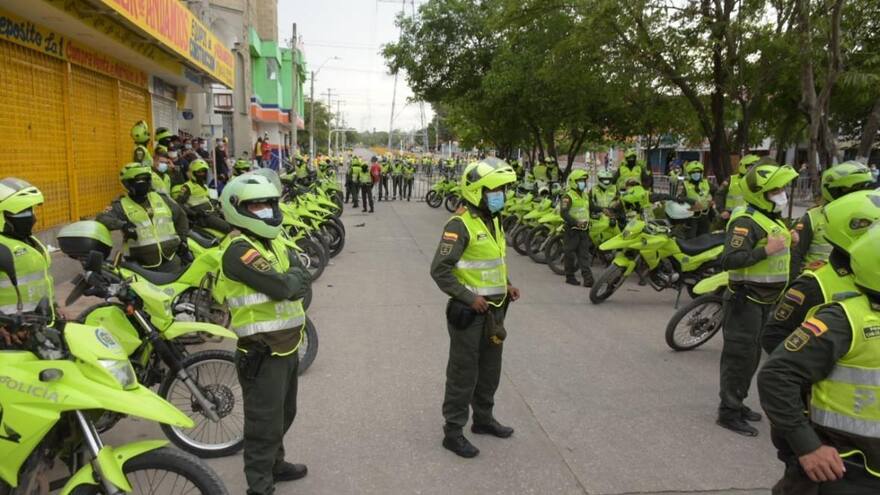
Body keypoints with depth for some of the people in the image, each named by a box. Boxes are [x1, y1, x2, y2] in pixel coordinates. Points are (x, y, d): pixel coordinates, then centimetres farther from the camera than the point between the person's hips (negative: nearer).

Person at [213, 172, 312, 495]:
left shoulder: (276, 241, 11)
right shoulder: (238, 250, -20)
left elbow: (303, 279, 6)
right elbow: (281, 287, -27)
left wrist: (288, 280, -11)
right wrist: (291, 279, -8)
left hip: (287, 345, 9)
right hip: (262, 352, -9)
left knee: (283, 414, 25)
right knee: (265, 423, 0)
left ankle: (275, 464, 44)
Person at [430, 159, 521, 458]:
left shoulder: (493, 221, 10)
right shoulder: (460, 225, -18)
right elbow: (439, 270, -22)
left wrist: (506, 285, 9)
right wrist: (469, 297, -23)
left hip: (494, 309, 9)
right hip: (469, 311, -9)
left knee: (490, 369, 20)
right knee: (463, 373, 1)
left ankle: (483, 419, 37)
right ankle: (453, 432, 14)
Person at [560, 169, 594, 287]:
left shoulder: (586, 195, 17)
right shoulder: (568, 196, -10)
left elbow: (590, 208, 32)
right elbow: (563, 213, -20)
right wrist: (576, 222, -25)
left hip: (584, 229, 7)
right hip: (572, 229, -7)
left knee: (584, 254, 1)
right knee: (570, 253, 2)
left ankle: (587, 276, -3)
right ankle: (570, 277, 11)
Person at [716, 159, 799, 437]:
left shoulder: (772, 219, 13)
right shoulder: (746, 221, -20)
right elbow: (729, 260, -31)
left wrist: (788, 242, 7)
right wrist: (767, 250, -32)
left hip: (764, 300, 10)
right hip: (746, 299, -10)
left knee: (753, 354, 18)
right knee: (740, 355, -5)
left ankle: (737, 403, 31)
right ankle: (728, 412, 5)